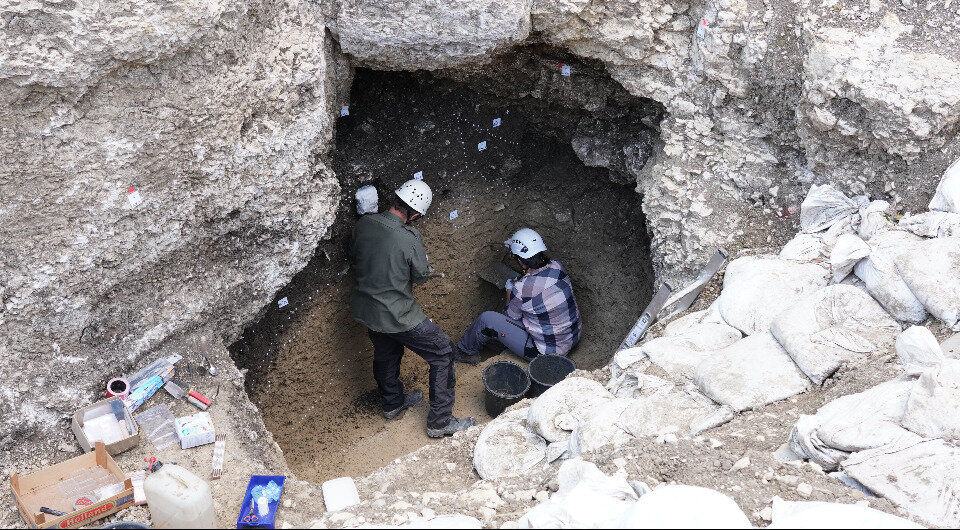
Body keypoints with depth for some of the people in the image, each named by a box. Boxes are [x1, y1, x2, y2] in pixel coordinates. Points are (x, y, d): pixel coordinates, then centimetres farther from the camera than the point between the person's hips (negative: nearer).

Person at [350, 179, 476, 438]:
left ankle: (392, 403, 53)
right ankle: (440, 422, 14)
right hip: (398, 316, -7)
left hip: (365, 308, 7)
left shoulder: (364, 223, -9)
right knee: (443, 354, 9)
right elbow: (421, 275, -10)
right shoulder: (410, 238, -27)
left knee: (386, 353, 31)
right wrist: (427, 269, 9)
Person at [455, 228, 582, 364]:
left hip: (546, 351, -7)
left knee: (486, 319, -1)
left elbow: (512, 317, -3)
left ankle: (466, 351, 26)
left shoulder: (521, 289, -26)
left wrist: (509, 291, 12)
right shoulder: (557, 266, -7)